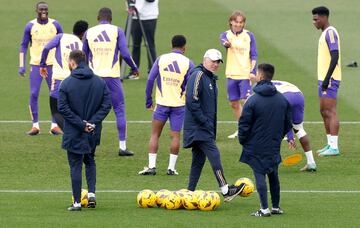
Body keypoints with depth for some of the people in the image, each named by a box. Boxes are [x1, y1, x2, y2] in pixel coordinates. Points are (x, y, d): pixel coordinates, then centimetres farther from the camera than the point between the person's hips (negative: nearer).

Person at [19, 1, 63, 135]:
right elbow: (23, 46, 5)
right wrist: (21, 65, -1)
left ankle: (54, 125, 6)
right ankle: (35, 126, 2)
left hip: (52, 64, 1)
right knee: (34, 94, -6)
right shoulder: (30, 26, -1)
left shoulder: (55, 25, 2)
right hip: (36, 64, -1)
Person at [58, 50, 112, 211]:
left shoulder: (66, 83, -10)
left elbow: (63, 108, -16)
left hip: (73, 133, -4)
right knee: (90, 161, 23)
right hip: (93, 133, 4)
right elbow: (106, 104, -2)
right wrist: (93, 122, -8)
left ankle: (77, 202, 4)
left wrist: (81, 124, -14)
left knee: (75, 166, 4)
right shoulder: (100, 82, 2)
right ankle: (91, 193, 7)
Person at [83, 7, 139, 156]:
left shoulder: (89, 33, 7)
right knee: (119, 110, 5)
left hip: (94, 77, 2)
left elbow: (84, 56, 14)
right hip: (112, 76, -2)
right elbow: (125, 54, -6)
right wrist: (134, 68, 11)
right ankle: (122, 146, 2)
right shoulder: (117, 31, -1)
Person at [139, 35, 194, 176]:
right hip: (179, 105, 0)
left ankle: (151, 166, 1)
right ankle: (171, 168, 2)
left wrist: (149, 101, 5)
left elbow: (150, 80, -2)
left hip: (162, 103, 0)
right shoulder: (188, 63, -3)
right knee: (175, 136, 6)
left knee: (155, 134, 8)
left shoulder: (161, 59, 1)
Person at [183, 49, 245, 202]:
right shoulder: (198, 75, -11)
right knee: (214, 155, -15)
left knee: (199, 159, 10)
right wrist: (204, 121, -20)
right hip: (198, 127, -10)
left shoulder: (211, 79, 19)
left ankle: (190, 192, 13)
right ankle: (225, 191, -20)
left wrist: (212, 126, 18)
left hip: (205, 127, 10)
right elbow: (192, 100, -20)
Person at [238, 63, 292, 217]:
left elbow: (244, 125, -12)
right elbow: (288, 124, 10)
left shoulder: (253, 100, -15)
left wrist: (242, 140, 3)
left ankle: (264, 209, -7)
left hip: (256, 147, -5)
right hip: (274, 147, 5)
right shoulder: (282, 100, 2)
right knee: (273, 175, 15)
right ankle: (276, 207, 21)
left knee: (259, 175, -2)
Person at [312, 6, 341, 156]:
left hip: (329, 79, -10)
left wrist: (327, 78, -23)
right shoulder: (325, 33, 18)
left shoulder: (330, 33, -13)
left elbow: (335, 56, -20)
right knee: (324, 112, 12)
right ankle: (330, 144, 16)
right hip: (323, 79, 10)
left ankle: (334, 147, -11)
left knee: (330, 112, -10)